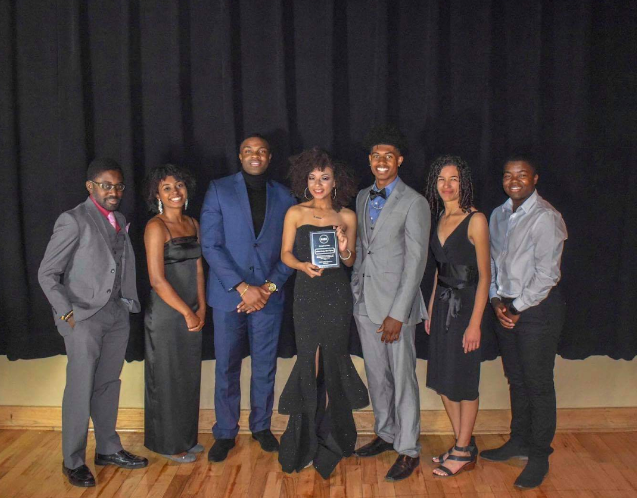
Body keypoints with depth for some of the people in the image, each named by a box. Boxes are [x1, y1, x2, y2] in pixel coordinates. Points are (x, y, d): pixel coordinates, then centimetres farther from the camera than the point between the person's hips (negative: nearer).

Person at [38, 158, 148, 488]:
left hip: (117, 314, 6)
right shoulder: (73, 220, -8)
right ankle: (73, 461, 16)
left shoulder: (120, 221, 12)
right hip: (84, 318, -6)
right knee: (80, 390, 1)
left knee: (108, 386, 14)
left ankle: (108, 449, 27)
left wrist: (129, 303, 4)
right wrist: (66, 313, -12)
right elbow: (47, 274, -7)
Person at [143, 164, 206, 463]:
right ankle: (169, 445, 22)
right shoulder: (156, 227, -13)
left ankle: (186, 437, 32)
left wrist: (201, 307, 1)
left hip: (191, 314, 7)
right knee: (167, 379, 6)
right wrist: (187, 313, -14)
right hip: (166, 315, -7)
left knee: (190, 378, 15)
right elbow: (157, 279, -18)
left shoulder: (192, 224, 8)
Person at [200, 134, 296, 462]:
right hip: (228, 294, -1)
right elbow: (210, 245, -8)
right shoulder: (219, 191, 0)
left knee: (265, 367, 11)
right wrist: (243, 287, -15)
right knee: (226, 368, 7)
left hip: (268, 296, 2)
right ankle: (225, 433, 22)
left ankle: (262, 426, 29)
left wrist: (270, 286, -9)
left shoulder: (284, 197, 6)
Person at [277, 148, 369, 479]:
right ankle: (308, 438, 19)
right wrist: (303, 266, -15)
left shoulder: (347, 216, 5)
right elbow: (285, 253, 4)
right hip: (306, 293, 0)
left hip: (337, 295, 1)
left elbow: (350, 262, 8)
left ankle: (329, 435, 25)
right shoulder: (295, 213, 3)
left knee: (331, 359, 5)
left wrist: (345, 251, -13)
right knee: (310, 361, 1)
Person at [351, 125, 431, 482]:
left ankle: (409, 449, 15)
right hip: (365, 302, 6)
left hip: (396, 304, -6)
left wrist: (397, 313, -17)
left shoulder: (414, 203, -9)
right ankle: (386, 433, 33)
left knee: (403, 378, 1)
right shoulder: (362, 198, 12)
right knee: (376, 375, 16)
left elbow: (416, 261, -13)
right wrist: (355, 289, 10)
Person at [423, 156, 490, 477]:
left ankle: (464, 452, 18)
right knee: (442, 380, 12)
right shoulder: (441, 219, 9)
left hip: (465, 304, -7)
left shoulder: (475, 220, -12)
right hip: (442, 302, 7)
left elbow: (484, 275, -14)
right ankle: (462, 444, 27)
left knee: (463, 381, 3)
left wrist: (475, 323, -17)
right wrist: (431, 310, 13)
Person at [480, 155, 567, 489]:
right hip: (506, 308, 7)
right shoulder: (499, 215, 10)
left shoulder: (545, 217, -13)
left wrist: (518, 308, -13)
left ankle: (539, 456, 15)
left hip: (537, 308, -7)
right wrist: (496, 300, -1)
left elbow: (547, 274, -16)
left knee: (538, 384, 2)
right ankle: (519, 442, 33)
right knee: (515, 379, 17)